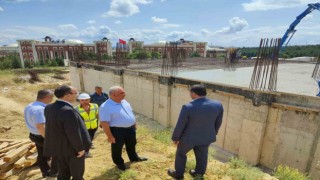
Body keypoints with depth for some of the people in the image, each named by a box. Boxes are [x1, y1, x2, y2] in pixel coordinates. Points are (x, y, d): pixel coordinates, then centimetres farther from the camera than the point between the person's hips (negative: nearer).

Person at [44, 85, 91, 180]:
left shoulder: (48, 108, -3)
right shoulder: (68, 111, -31)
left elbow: (52, 126, 7)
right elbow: (73, 133, -28)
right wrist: (80, 148, -17)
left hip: (58, 147, 8)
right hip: (72, 148, -8)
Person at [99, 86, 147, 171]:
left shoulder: (124, 102, 1)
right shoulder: (105, 107, -22)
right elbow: (104, 123, -22)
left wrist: (134, 123, 17)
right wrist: (109, 136, -20)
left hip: (130, 128, 7)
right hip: (117, 130, -7)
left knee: (131, 145, 25)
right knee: (117, 148, 15)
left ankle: (134, 158, 49)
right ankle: (119, 163, 39)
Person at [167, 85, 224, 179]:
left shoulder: (188, 107, -24)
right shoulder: (218, 105, -10)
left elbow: (180, 125, -15)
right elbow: (218, 123, 3)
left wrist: (175, 138, 1)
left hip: (189, 137, -3)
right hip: (207, 137, 4)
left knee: (181, 153, 20)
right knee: (202, 155, 24)